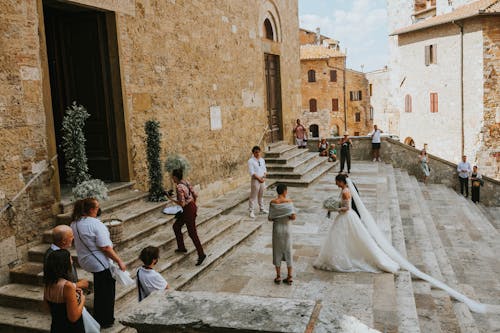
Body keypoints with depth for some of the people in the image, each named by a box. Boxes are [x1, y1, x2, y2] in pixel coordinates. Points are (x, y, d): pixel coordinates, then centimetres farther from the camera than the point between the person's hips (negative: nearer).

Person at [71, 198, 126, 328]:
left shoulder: (74, 223, -1)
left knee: (99, 288, 26)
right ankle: (106, 321, 23)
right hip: (100, 263, -8)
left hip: (85, 261, 8)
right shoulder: (95, 224, -25)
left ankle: (98, 317, 38)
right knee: (107, 291, 10)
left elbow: (79, 243, 9)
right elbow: (105, 247, -25)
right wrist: (119, 261, -20)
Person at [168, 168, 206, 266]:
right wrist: (194, 204, 23)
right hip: (192, 207, 10)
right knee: (176, 226, 21)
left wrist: (172, 199, -11)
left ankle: (201, 254, 6)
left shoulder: (179, 187, -22)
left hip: (188, 210, -10)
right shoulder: (186, 182, 3)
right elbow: (195, 195, 8)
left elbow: (182, 203, -24)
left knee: (192, 233, -1)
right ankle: (181, 247, 32)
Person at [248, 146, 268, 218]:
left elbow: (264, 169, 13)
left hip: (262, 180, 6)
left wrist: (263, 177, -4)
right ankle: (251, 211, 3)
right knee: (253, 196, -2)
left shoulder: (262, 160, 9)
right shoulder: (251, 161, -11)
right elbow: (252, 172, -15)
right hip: (255, 180, -6)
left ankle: (262, 209, 30)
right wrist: (259, 178, -17)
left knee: (261, 195, 17)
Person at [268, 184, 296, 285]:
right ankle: (290, 277, 15)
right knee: (288, 251, 11)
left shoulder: (273, 202, -9)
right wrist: (287, 218, 4)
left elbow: (270, 218, -9)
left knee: (277, 252, 10)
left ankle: (278, 277, 16)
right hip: (286, 228, 0)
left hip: (277, 229, 0)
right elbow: (293, 217, -17)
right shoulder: (289, 201, -11)